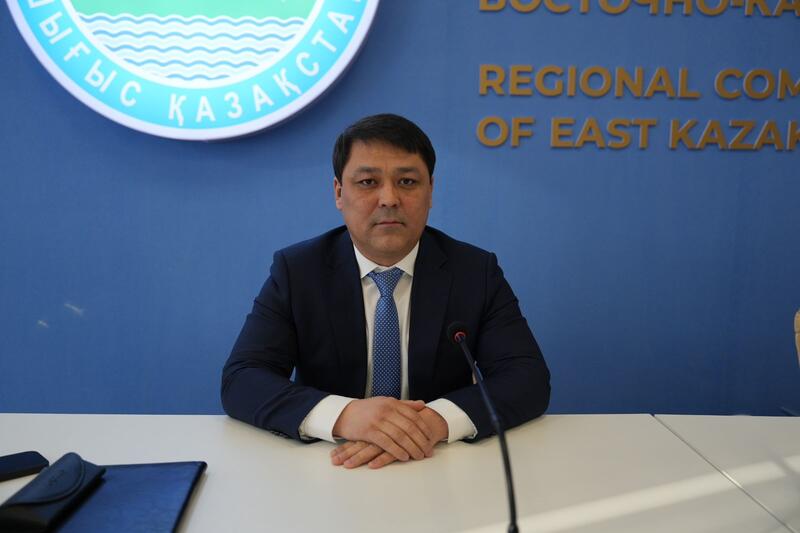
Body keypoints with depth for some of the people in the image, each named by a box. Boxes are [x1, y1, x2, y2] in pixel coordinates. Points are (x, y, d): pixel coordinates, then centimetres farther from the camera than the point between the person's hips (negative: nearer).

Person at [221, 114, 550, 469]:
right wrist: (344, 415, -30)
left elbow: (529, 379, -11)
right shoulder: (295, 270, -4)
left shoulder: (477, 271, -3)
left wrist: (435, 420, -29)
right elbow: (240, 380, -12)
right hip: (328, 468, -1)